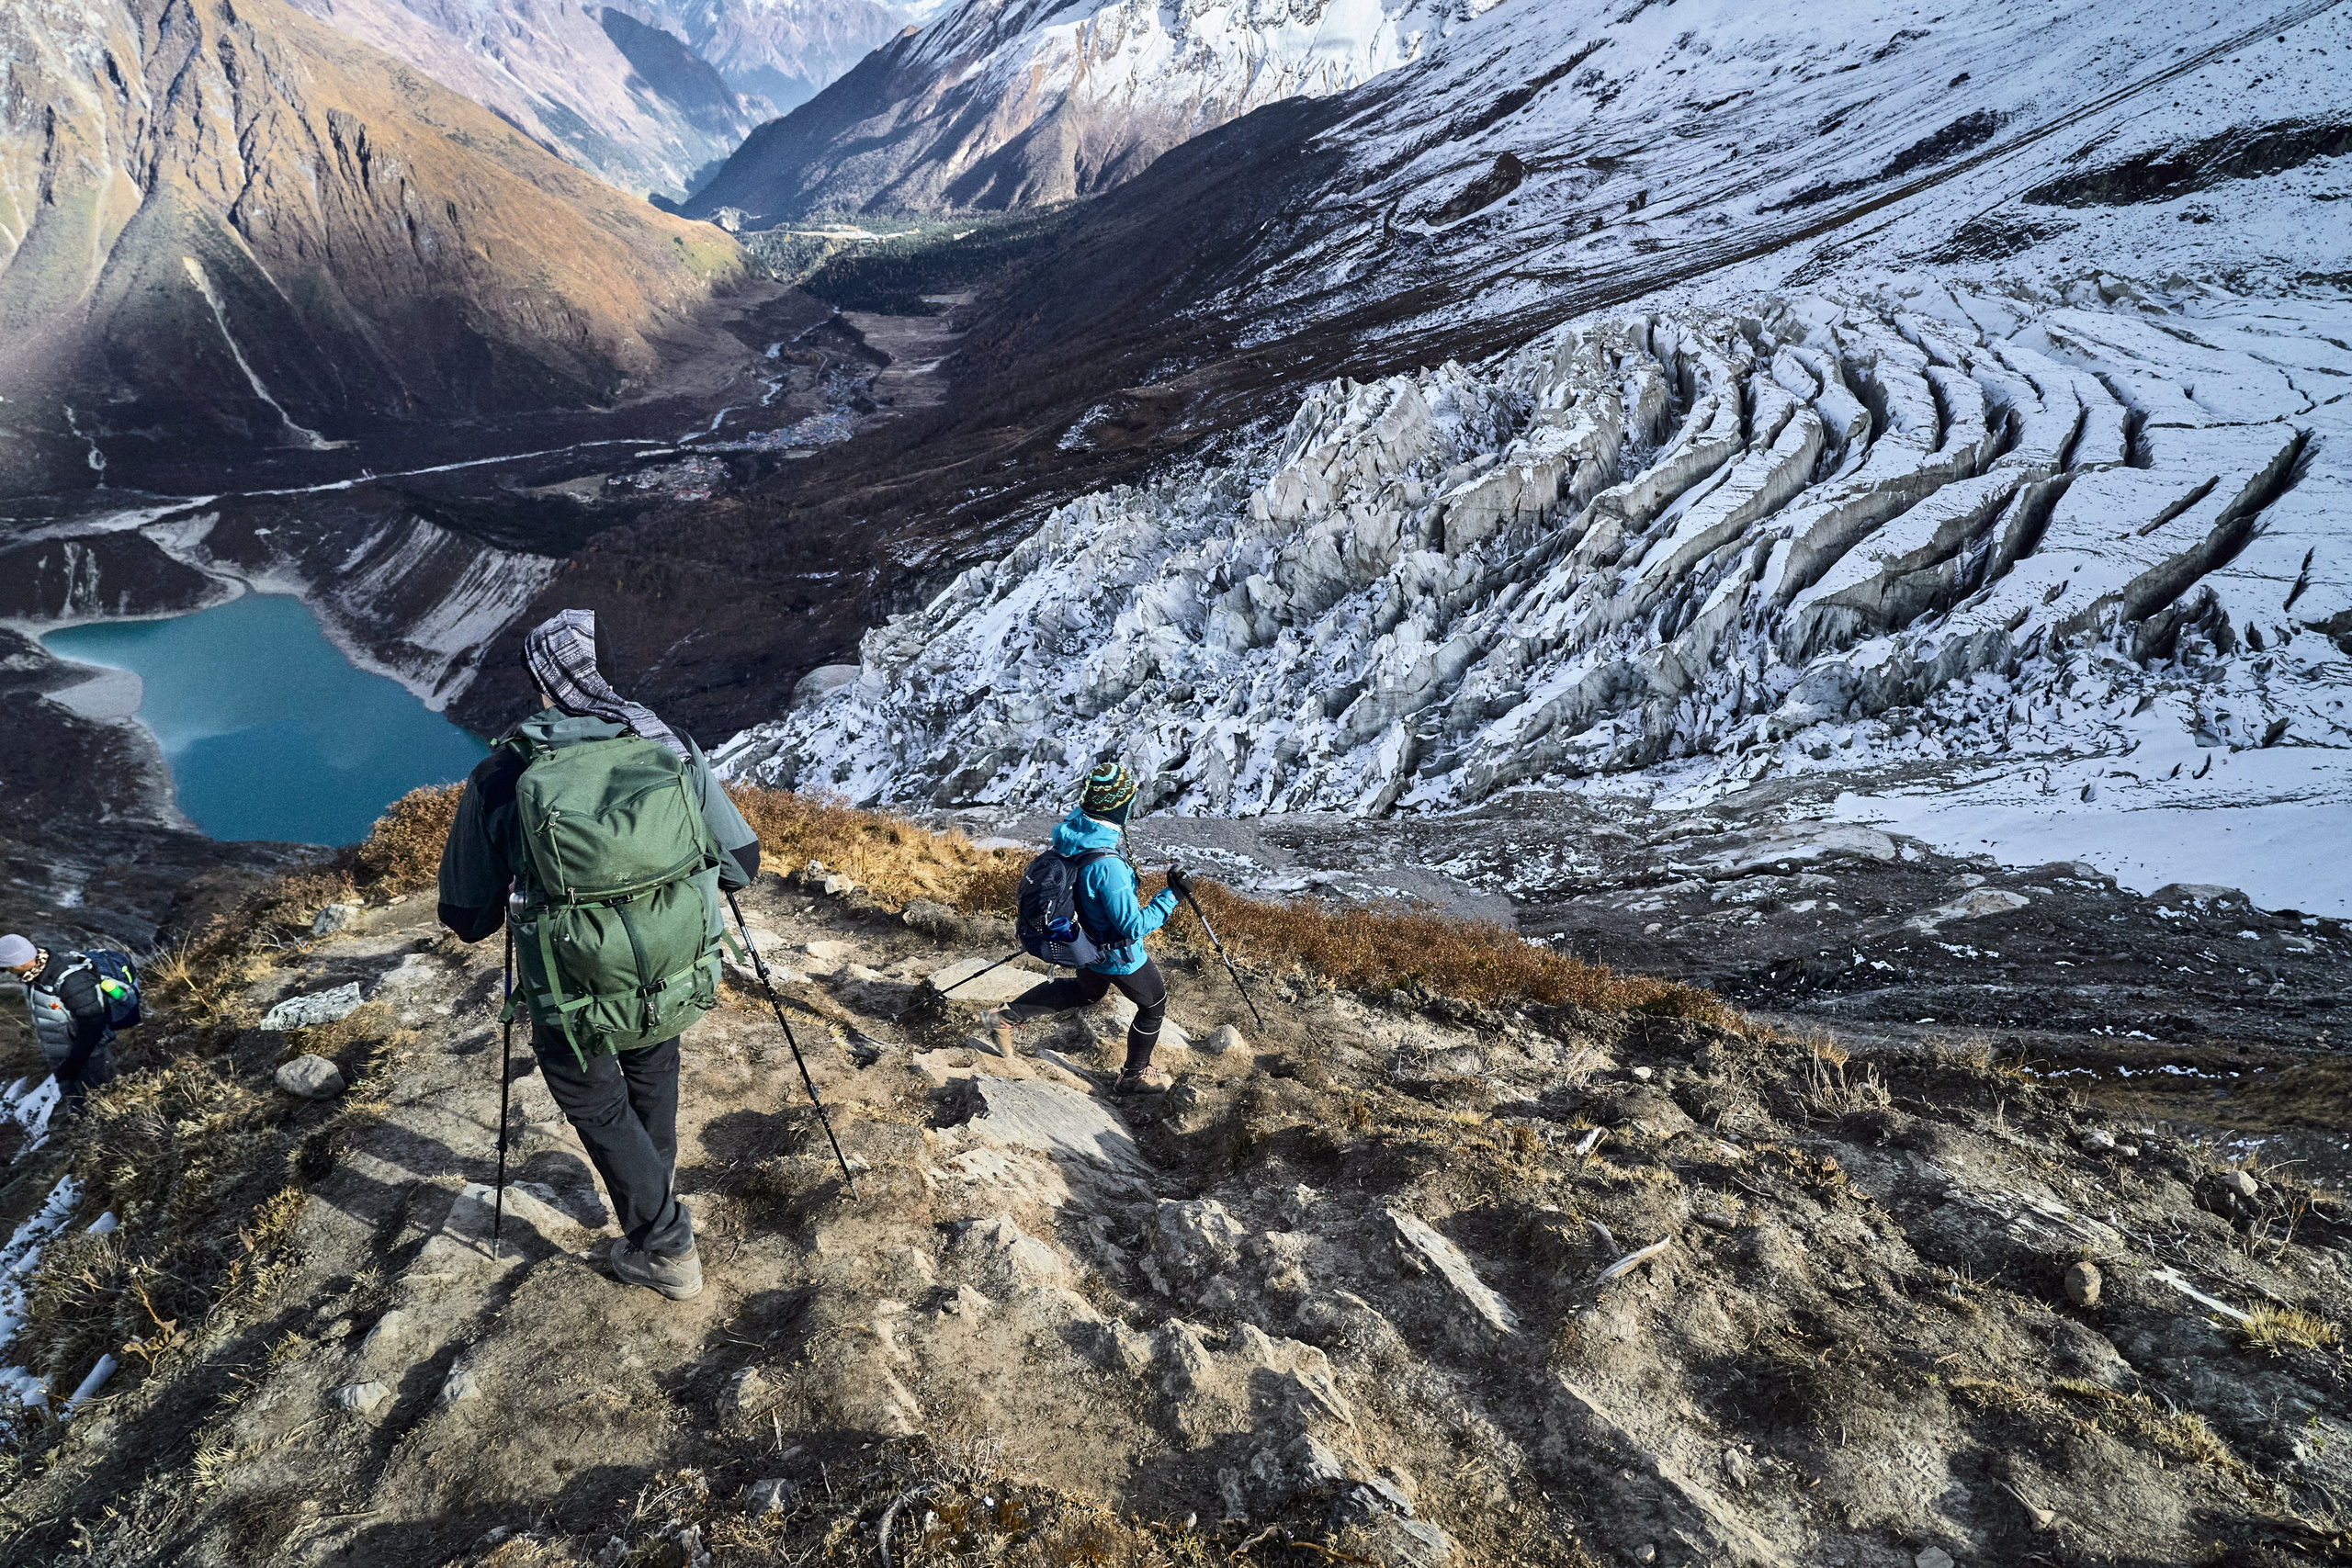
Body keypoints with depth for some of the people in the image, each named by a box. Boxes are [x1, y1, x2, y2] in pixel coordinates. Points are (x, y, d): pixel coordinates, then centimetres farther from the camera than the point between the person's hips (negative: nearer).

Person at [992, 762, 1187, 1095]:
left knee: (1087, 991, 35)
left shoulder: (1072, 826, -16)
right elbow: (1134, 927, -32)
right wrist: (1170, 895, -25)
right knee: (1154, 1004, 19)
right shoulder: (1108, 867, -41)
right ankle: (1133, 1076, 38)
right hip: (1118, 955, -8)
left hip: (1086, 940, 8)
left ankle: (1009, 1014, 35)